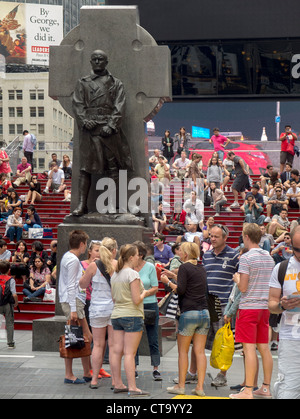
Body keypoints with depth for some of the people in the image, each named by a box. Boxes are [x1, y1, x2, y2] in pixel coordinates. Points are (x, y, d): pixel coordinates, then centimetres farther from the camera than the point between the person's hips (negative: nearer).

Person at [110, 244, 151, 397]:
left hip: (116, 315, 8)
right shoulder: (133, 274, -13)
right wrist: (144, 293, 3)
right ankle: (132, 388, -3)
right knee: (129, 353, -6)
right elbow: (137, 300, -16)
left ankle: (118, 384, 16)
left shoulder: (115, 275, 11)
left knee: (117, 351, 8)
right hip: (132, 316, -8)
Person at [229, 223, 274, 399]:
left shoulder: (246, 258, -12)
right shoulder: (269, 257, 11)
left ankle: (248, 391, -4)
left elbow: (243, 287, -14)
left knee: (249, 349, -6)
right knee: (264, 348, 10)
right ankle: (266, 388, 16)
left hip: (249, 307, -7)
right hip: (265, 306, 7)